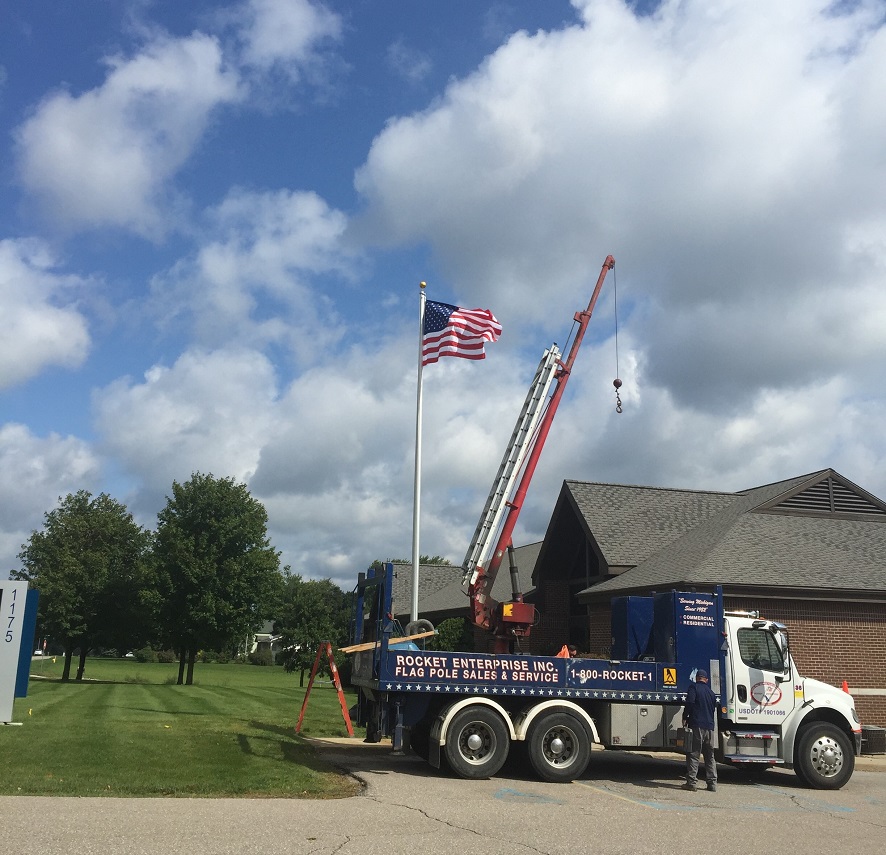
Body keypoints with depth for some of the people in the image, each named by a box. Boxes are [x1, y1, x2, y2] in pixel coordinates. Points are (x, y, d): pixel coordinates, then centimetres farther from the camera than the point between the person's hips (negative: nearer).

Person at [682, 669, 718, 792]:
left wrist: (685, 718, -6)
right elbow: (713, 709, 22)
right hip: (710, 727, 6)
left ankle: (692, 782, -8)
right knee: (710, 756, 12)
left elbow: (690, 702, -14)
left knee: (693, 755, -4)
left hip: (697, 726, -6)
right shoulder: (711, 693, 19)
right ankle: (712, 784, 11)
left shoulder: (694, 687, -1)